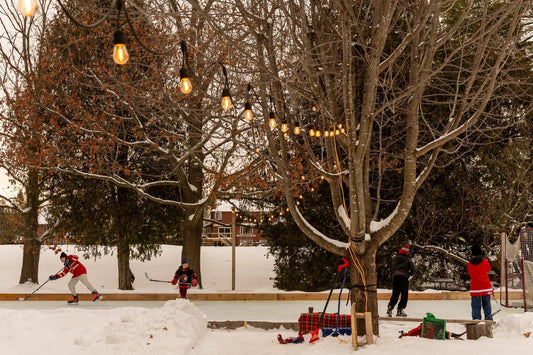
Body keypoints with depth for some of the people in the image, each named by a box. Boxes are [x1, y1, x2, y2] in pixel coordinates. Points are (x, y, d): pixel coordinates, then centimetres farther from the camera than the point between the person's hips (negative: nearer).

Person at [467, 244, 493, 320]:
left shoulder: (469, 264, -3)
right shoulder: (485, 261, -5)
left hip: (475, 288, 0)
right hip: (486, 287, 0)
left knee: (476, 306, 3)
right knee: (486, 304, 10)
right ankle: (489, 319, 12)